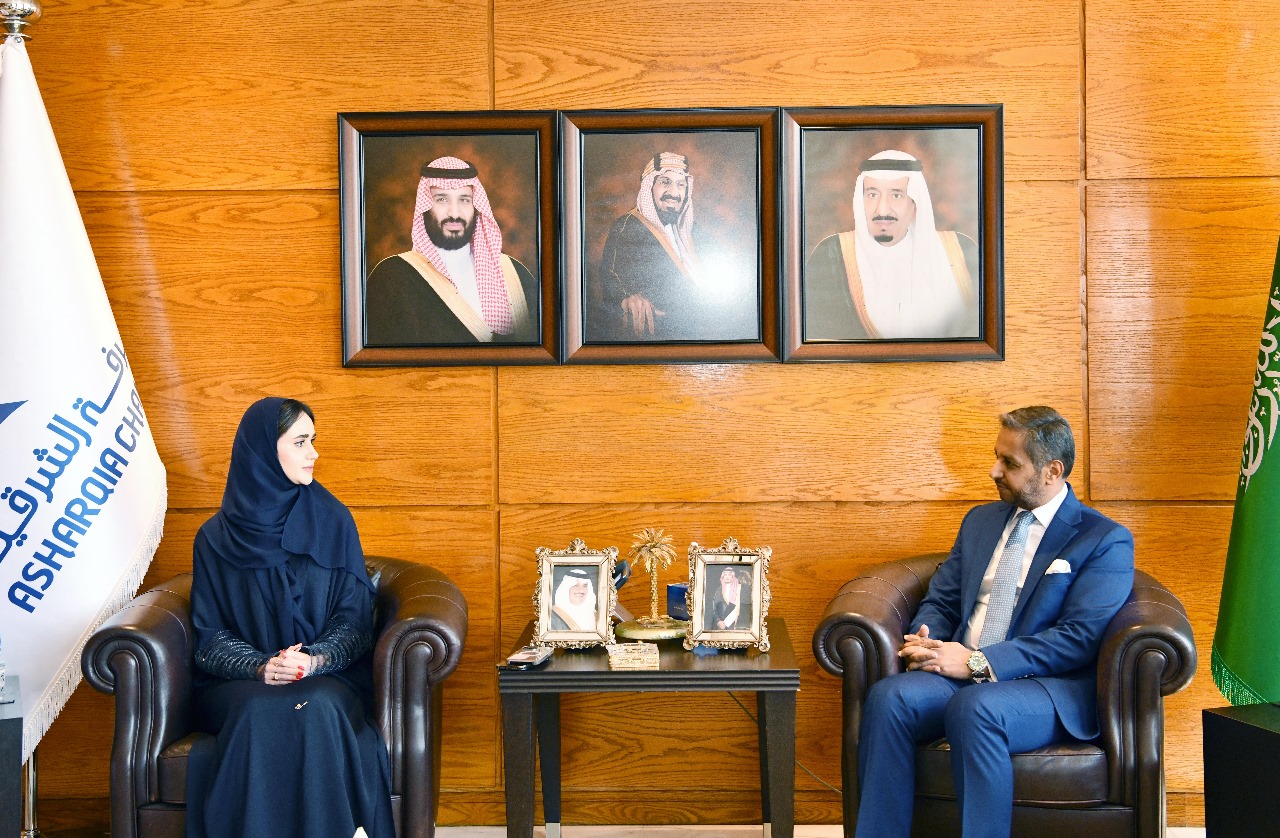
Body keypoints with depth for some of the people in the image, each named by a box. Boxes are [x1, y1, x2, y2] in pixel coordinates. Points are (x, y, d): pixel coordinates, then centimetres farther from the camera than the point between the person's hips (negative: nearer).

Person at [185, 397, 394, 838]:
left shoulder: (333, 521, 8)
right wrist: (260, 666, -16)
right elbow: (209, 635, 4)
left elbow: (356, 619, 4)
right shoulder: (216, 537, 7)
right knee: (260, 711, -35)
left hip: (329, 674, 1)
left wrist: (314, 660, -16)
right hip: (239, 680, 0)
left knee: (319, 709, -35)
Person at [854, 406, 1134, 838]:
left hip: (1051, 688, -5)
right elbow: (940, 600, 20)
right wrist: (926, 641, -5)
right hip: (961, 673, 5)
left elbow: (1080, 637, -11)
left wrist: (979, 662, -18)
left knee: (975, 707, -38)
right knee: (888, 697, -26)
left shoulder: (1107, 541, 1)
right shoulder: (980, 521, 21)